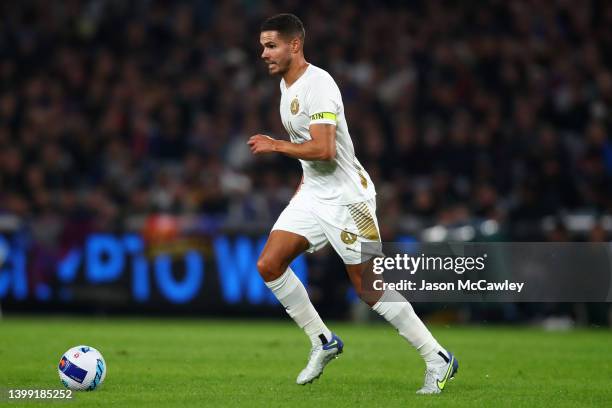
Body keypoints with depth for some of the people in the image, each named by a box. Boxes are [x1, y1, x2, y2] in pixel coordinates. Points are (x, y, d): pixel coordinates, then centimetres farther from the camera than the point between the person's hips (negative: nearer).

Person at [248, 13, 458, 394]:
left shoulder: (318, 84, -19)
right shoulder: (287, 85, 11)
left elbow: (324, 149, -28)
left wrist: (275, 145, -17)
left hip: (346, 197, -9)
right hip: (313, 194, 9)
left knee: (369, 287, -9)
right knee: (269, 265, -2)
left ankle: (438, 359, 1)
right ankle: (324, 341, 11)